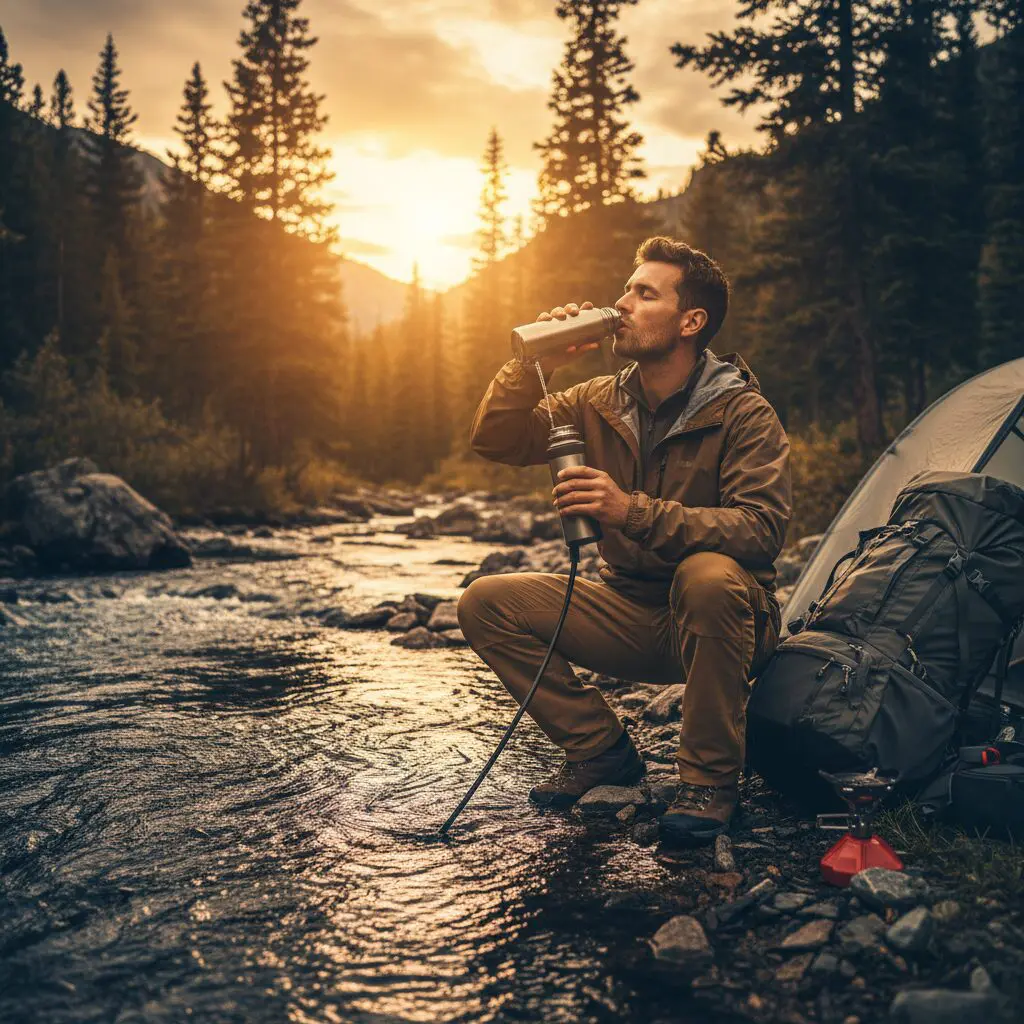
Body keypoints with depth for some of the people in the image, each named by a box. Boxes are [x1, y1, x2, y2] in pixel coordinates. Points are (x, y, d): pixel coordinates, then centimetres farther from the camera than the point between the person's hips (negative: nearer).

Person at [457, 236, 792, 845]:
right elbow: (496, 442, 2)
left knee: (708, 575, -40)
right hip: (634, 617, 5)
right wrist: (535, 365, -14)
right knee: (487, 603, -9)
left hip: (721, 626, -5)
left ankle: (711, 781, -20)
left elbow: (760, 530, -27)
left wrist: (636, 511, -37)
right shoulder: (602, 402, 3)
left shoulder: (744, 412, -14)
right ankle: (601, 750, 4)